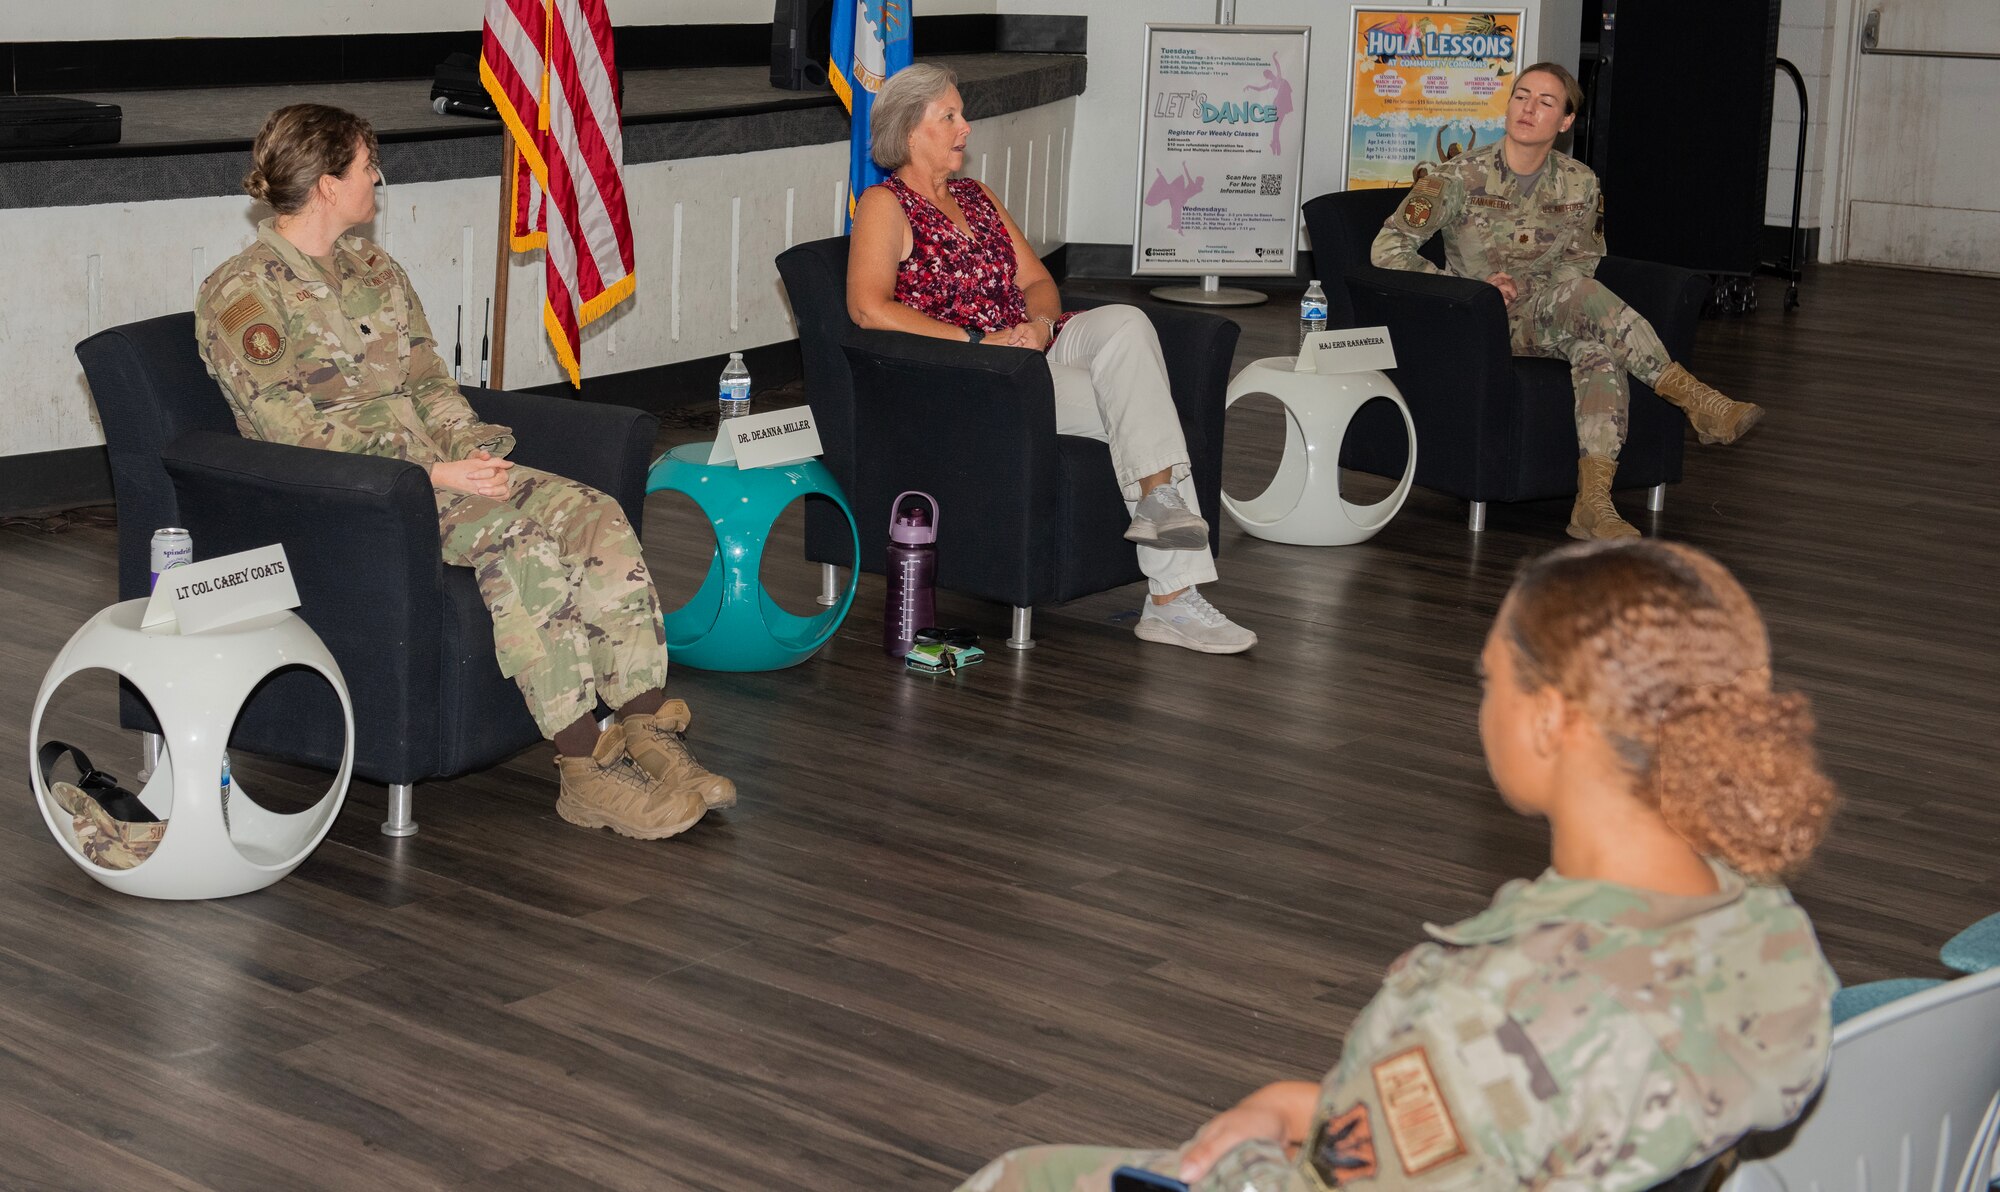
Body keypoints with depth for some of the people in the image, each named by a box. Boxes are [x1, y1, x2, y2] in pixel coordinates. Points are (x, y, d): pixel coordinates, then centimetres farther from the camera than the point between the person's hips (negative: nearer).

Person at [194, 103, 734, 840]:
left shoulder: (378, 274, 19)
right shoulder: (241, 296, -6)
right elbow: (292, 429, -14)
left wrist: (473, 451, -6)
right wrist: (429, 472, -20)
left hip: (436, 468, 7)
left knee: (593, 516, -18)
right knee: (518, 540, -32)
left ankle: (648, 733, -21)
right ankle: (584, 770, -30)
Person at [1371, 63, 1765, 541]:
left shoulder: (1579, 184, 5)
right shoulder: (1460, 176, -6)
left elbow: (1584, 263, 17)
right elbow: (1387, 248, -10)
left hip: (1551, 322, 3)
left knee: (1598, 348, -34)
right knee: (1575, 289, -32)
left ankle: (1593, 504, -44)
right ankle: (1695, 400, -33)